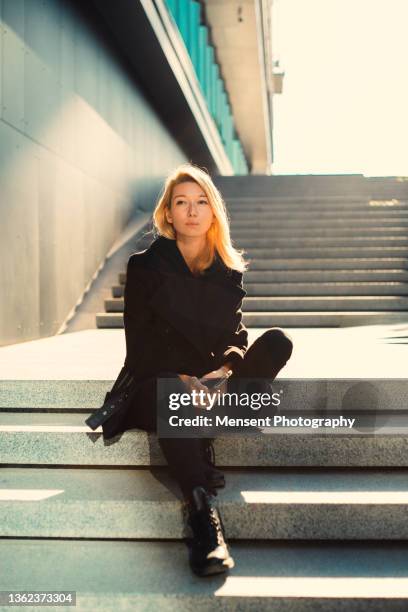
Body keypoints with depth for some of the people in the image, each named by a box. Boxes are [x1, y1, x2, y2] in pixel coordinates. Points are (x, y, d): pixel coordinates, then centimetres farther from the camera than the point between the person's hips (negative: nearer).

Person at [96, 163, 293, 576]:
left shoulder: (229, 271, 11)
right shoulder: (145, 266, 1)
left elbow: (236, 336, 5)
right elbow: (139, 345, -4)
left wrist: (225, 371, -18)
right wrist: (181, 379, -22)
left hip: (208, 381, 4)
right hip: (159, 380, -3)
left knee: (278, 341, -22)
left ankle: (204, 461, -27)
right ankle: (205, 518, -46)